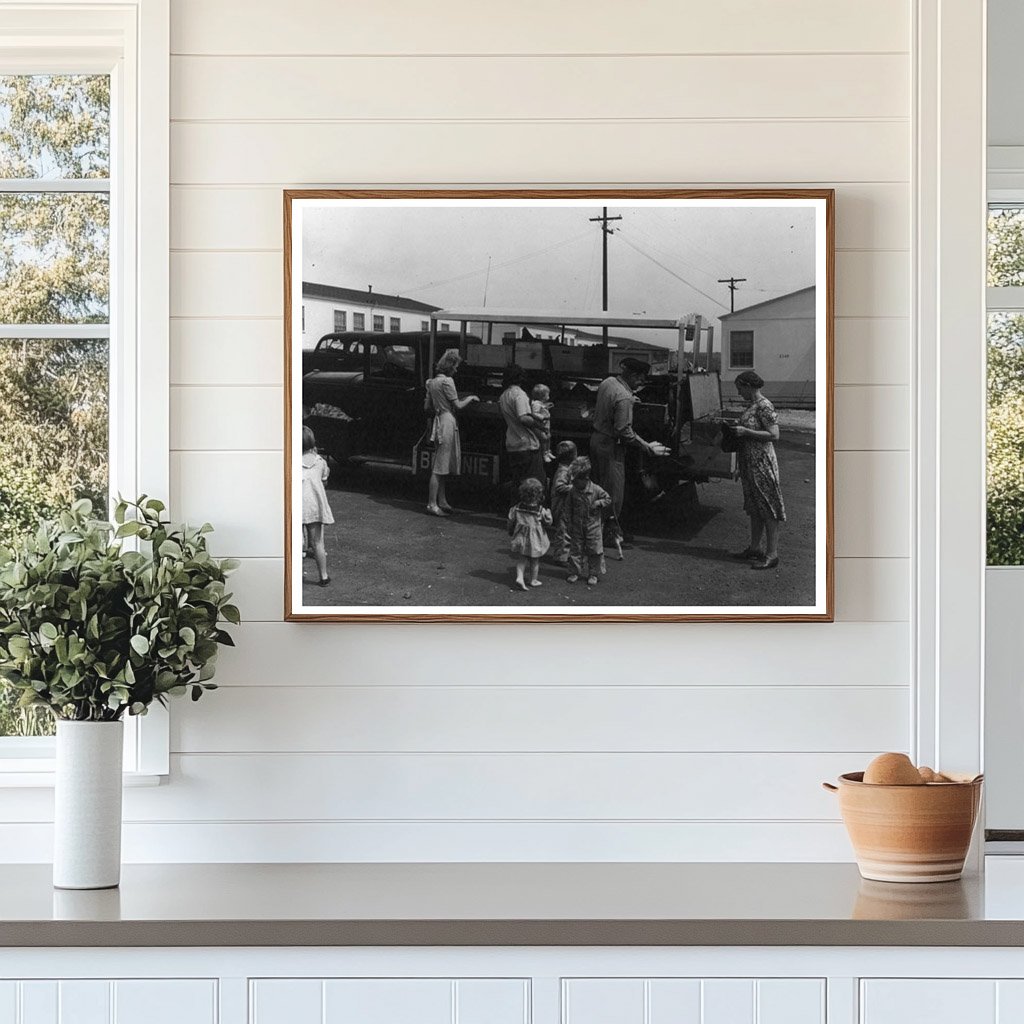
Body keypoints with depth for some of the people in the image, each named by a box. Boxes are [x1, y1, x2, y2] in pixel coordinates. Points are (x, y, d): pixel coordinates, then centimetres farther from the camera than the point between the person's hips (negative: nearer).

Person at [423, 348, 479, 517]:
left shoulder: (432, 382, 13)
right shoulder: (447, 381, -13)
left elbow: (427, 407, 16)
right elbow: (458, 405, -12)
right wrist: (470, 398, 4)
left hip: (438, 421, 9)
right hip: (447, 422, -9)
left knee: (442, 466, 14)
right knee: (440, 467, -7)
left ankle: (442, 501, 18)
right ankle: (432, 504, -6)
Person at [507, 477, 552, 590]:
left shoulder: (517, 508, -8)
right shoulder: (540, 510, -14)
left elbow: (511, 521, 0)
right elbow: (548, 522, -3)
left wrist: (511, 532, 17)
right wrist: (548, 513, 16)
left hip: (520, 537, 2)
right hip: (534, 539, -2)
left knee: (521, 559, 9)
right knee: (535, 560, 14)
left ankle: (519, 577, -8)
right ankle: (533, 580, 24)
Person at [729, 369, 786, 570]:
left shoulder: (764, 407, -16)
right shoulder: (752, 406, 12)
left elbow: (774, 435, -21)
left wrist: (745, 432, -21)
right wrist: (736, 431, 7)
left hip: (762, 463, -10)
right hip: (749, 463, 10)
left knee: (768, 510, -5)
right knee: (755, 508, 16)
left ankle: (772, 554, -3)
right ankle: (754, 548, 24)